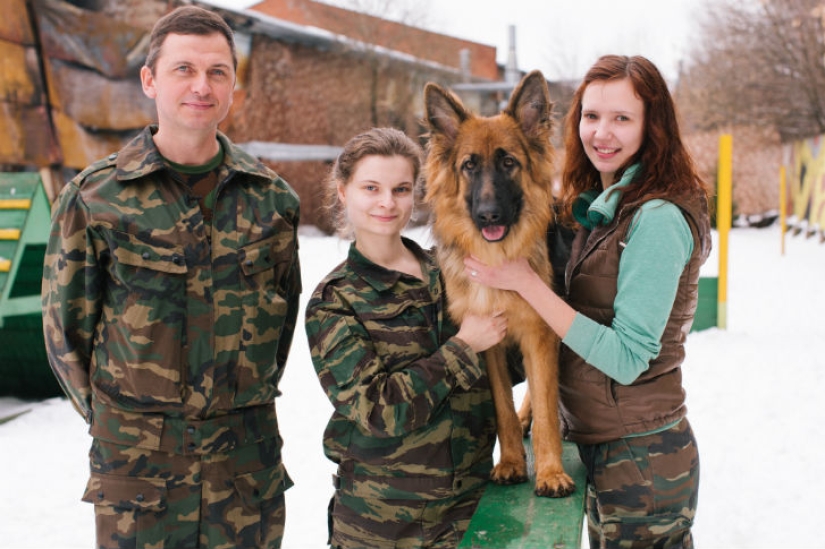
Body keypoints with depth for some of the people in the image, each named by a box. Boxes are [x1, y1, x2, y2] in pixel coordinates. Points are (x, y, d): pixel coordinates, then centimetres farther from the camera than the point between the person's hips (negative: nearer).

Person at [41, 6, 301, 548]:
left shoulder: (271, 197, 1)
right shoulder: (94, 197, -6)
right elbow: (67, 325, 1)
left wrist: (250, 403, 8)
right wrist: (116, 423, 2)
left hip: (249, 453, 2)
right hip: (137, 461, -2)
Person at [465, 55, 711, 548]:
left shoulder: (658, 219, -20)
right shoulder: (601, 206, 7)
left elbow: (626, 359, -22)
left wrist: (526, 282, -23)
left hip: (641, 458, -8)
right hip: (603, 446, 8)